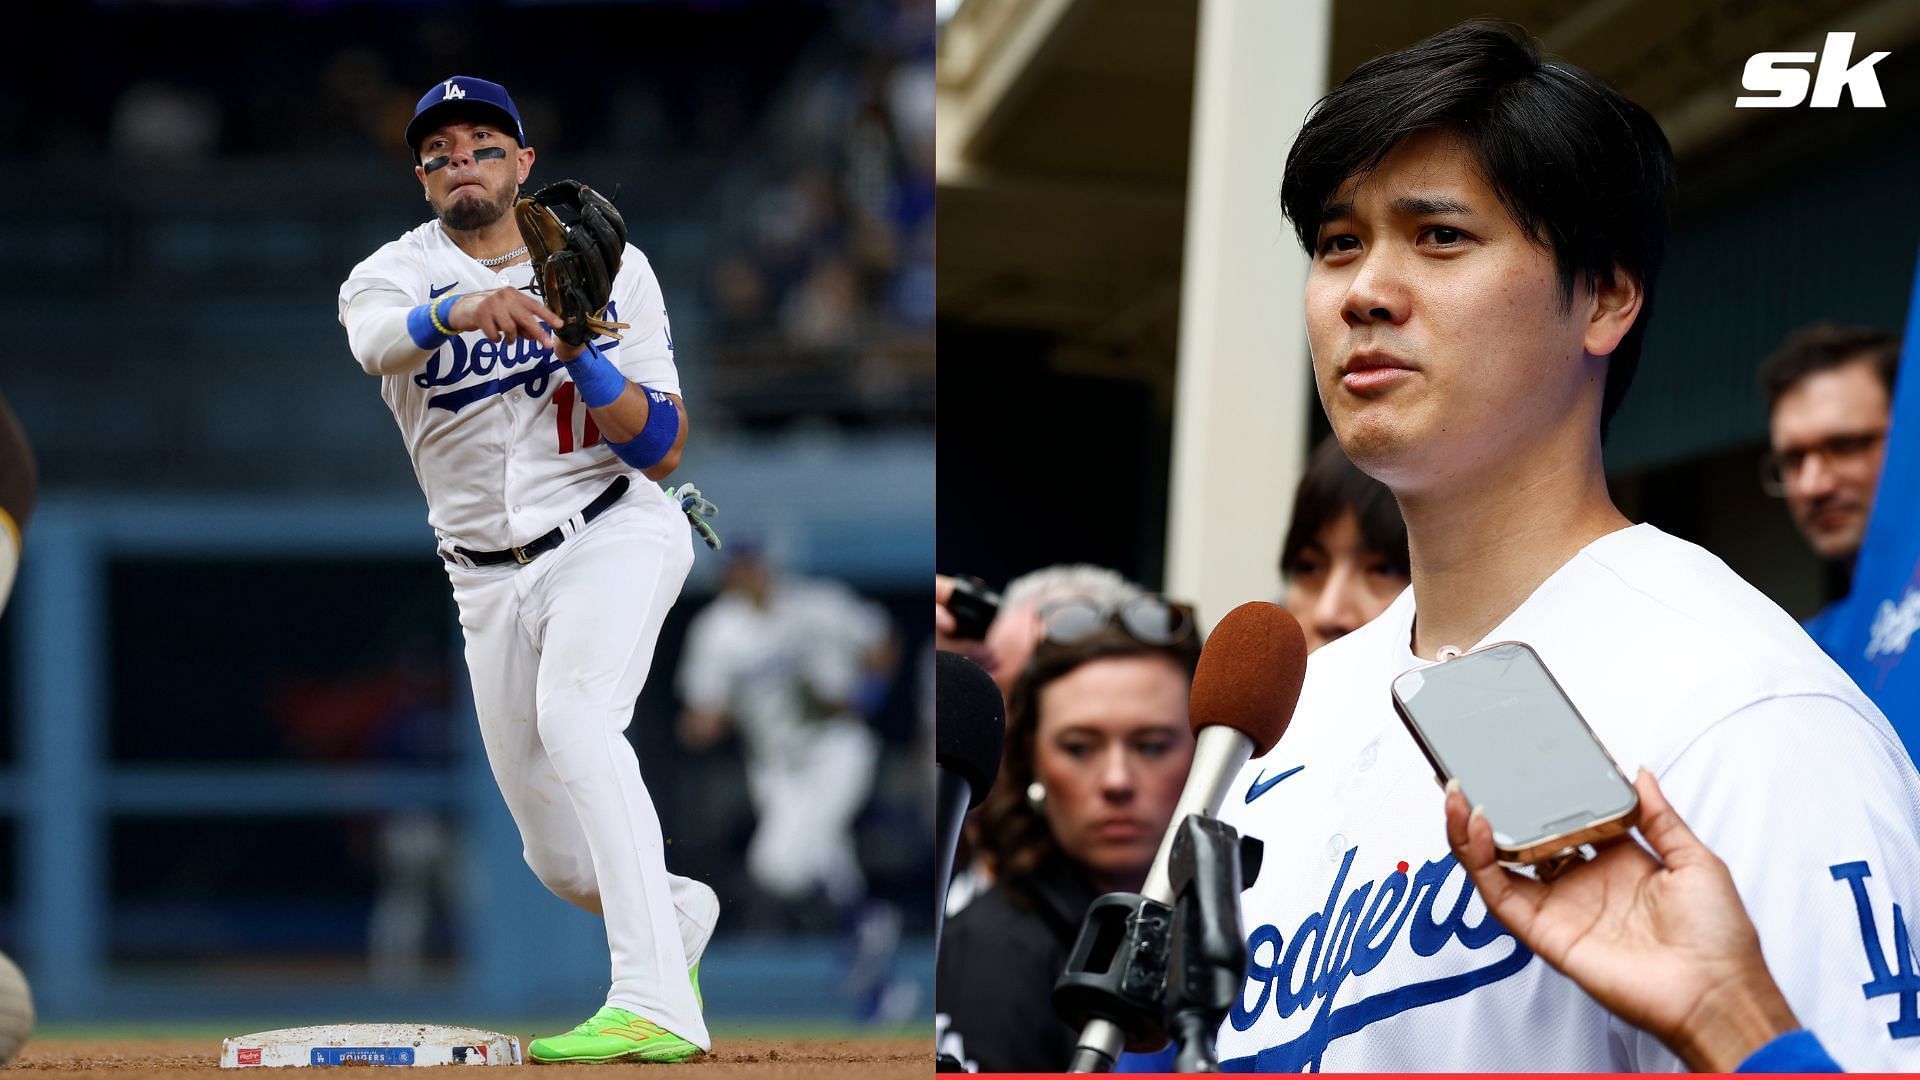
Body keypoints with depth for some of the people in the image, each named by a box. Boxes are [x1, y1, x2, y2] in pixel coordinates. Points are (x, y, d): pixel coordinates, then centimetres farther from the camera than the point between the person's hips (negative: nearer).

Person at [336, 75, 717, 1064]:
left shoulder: (609, 268, 0)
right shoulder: (394, 276, -1)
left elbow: (661, 452, -4)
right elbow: (379, 342, -28)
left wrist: (587, 362, -22)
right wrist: (455, 313, -49)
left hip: (614, 533, -3)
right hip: (492, 582, 3)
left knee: (572, 716, -33)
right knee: (562, 862, 5)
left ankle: (654, 1002, -40)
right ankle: (677, 912, 41)